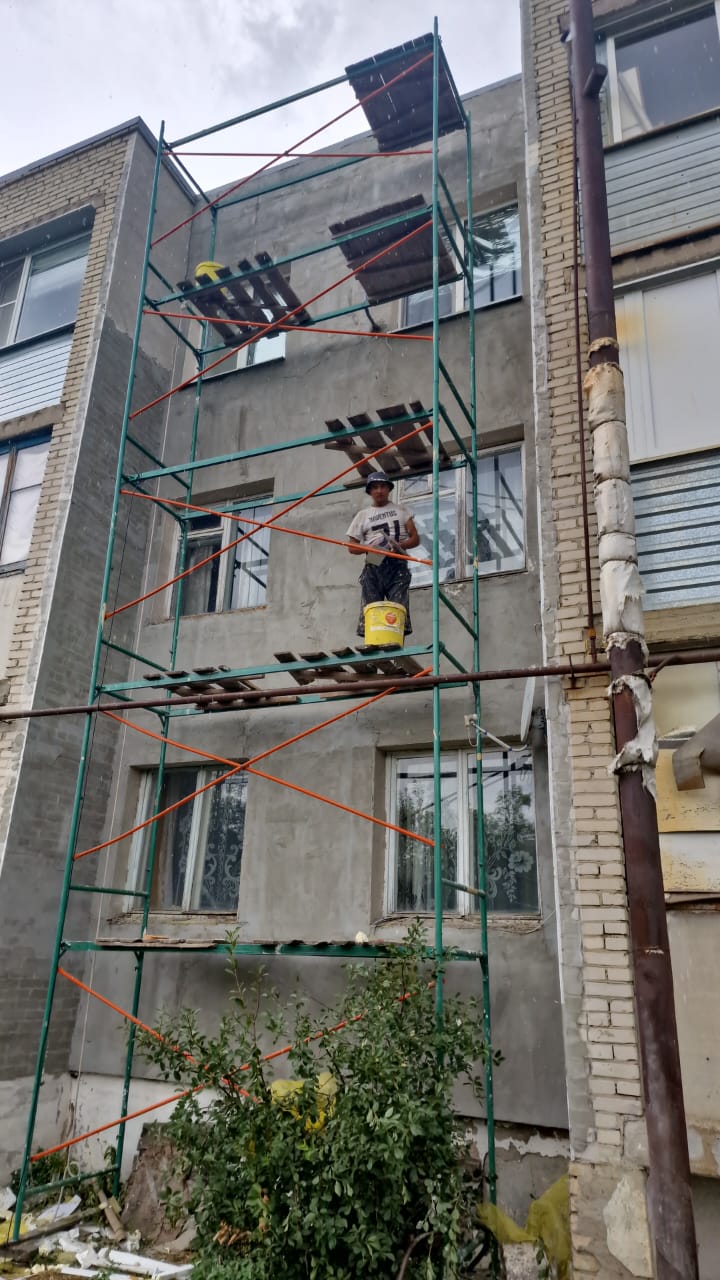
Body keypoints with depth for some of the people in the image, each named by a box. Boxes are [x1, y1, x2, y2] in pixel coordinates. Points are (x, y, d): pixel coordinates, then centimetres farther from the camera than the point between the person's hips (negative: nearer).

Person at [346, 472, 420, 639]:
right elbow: (352, 547, 12)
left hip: (397, 567, -1)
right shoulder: (363, 515, 17)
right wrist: (370, 547, -9)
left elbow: (415, 538, 11)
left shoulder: (401, 511, 18)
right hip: (373, 569, 1)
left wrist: (399, 545, -11)